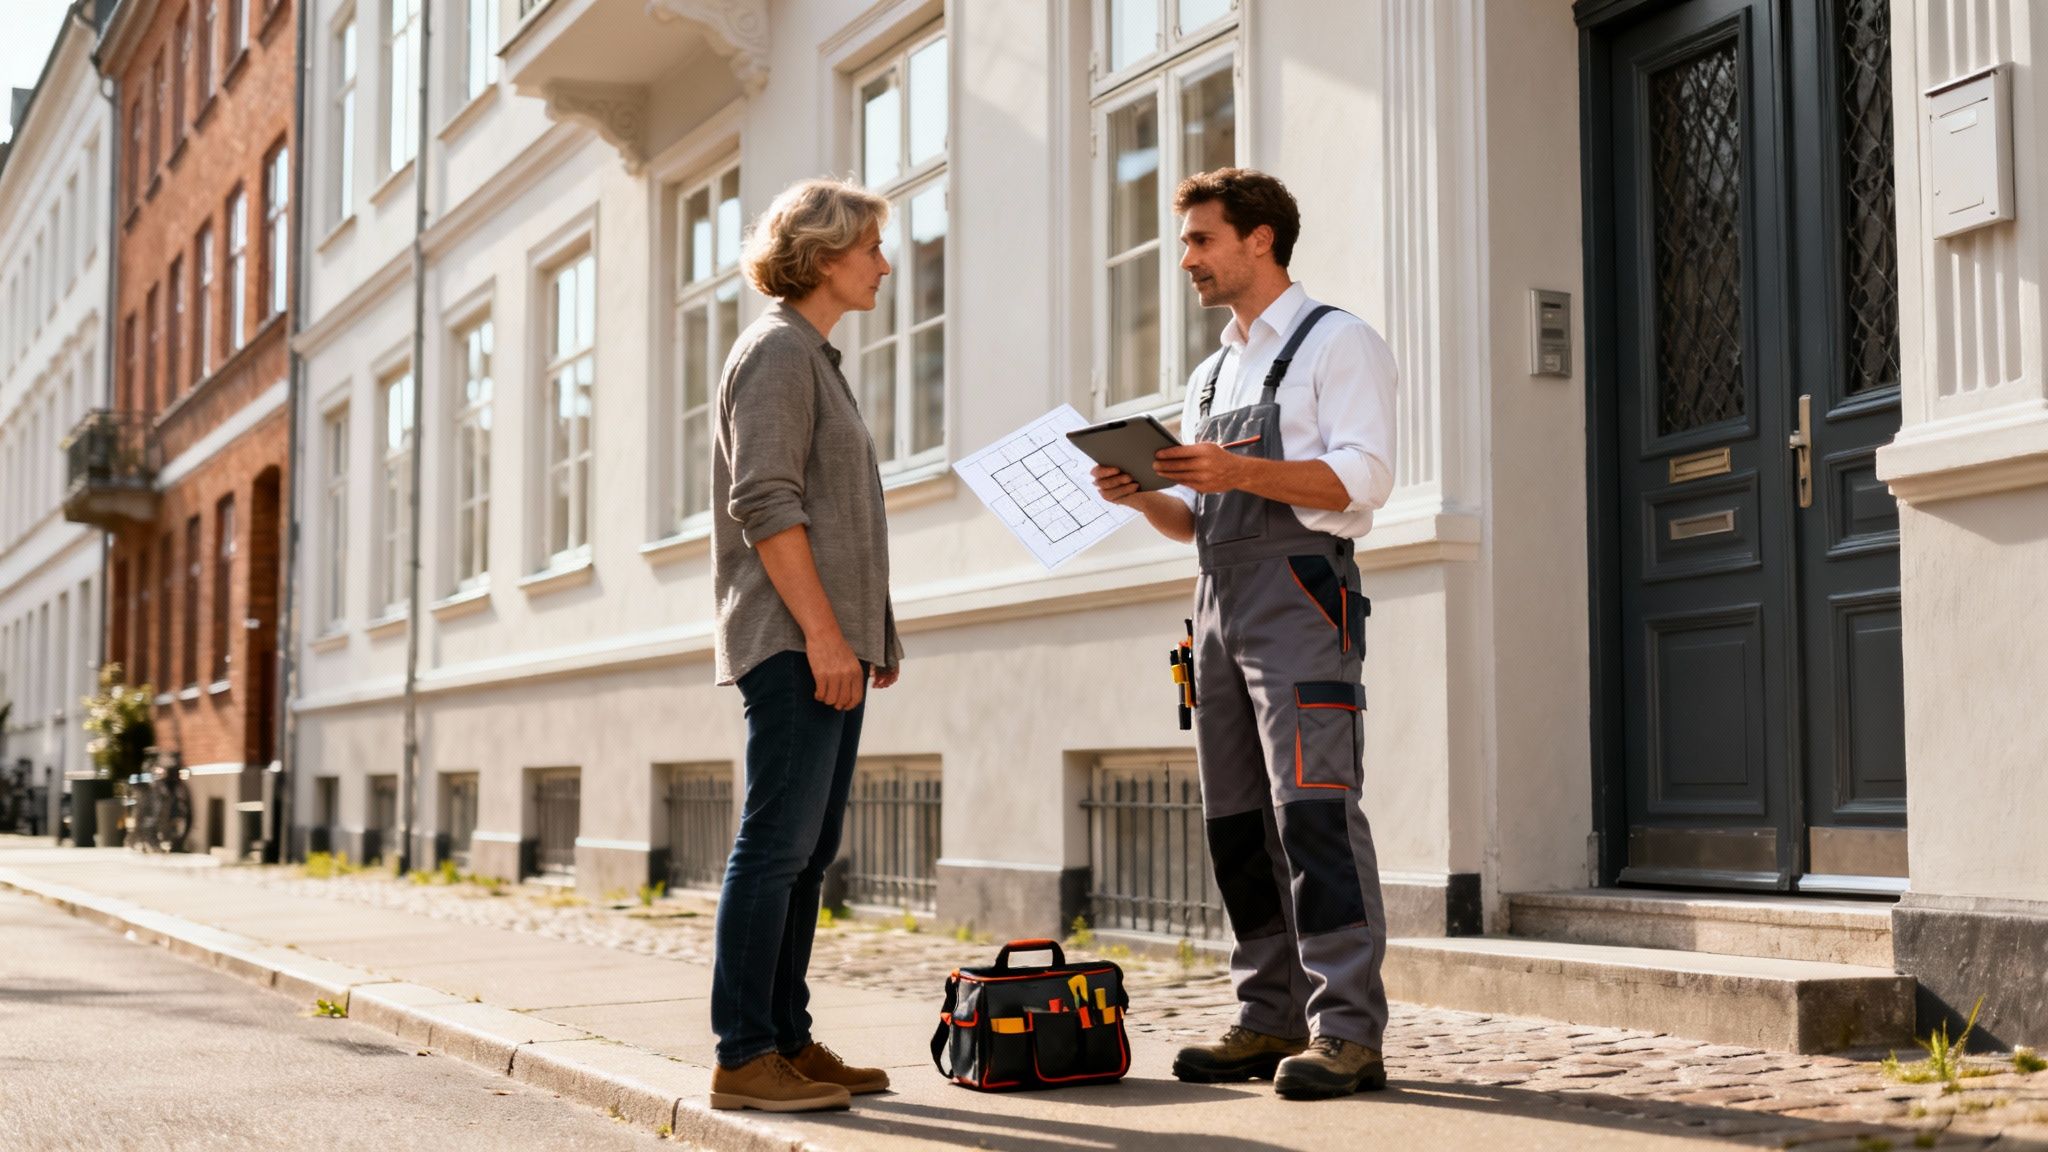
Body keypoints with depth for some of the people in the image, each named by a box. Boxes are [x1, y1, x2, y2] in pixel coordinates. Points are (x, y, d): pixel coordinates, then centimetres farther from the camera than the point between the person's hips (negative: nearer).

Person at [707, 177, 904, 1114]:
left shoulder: (815, 359, 23)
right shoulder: (777, 350, -7)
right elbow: (764, 503, -17)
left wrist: (869, 635, 20)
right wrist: (823, 633, -20)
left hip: (829, 647, 10)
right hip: (791, 641, -10)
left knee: (806, 853, 9)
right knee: (777, 844, -10)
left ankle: (788, 1042, 14)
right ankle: (744, 1056, -7)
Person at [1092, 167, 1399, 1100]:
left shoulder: (1337, 342, 1)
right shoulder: (1210, 376, 25)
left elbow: (1363, 475, -12)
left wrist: (1240, 470, -22)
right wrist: (1143, 496, 4)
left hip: (1301, 593, -8)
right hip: (1220, 603, 8)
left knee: (1313, 807, -14)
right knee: (1236, 821, 6)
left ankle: (1347, 1031, -13)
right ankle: (1271, 1019, 11)